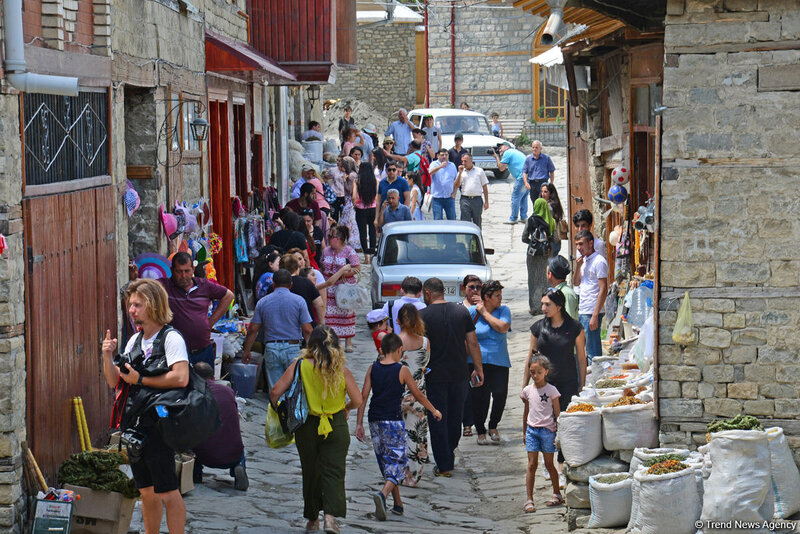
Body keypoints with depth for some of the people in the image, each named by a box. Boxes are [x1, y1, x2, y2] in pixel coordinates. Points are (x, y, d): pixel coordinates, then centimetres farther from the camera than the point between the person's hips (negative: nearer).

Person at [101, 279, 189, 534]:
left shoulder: (171, 338, -10)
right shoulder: (135, 340, 14)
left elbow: (181, 378, -24)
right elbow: (115, 382, 16)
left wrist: (140, 380, -17)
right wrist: (108, 357, -2)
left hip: (158, 425, -8)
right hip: (134, 424, 8)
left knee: (167, 493, -4)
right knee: (147, 493, 14)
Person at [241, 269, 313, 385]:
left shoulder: (262, 302, 5)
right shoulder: (298, 301, -2)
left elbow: (253, 330, 5)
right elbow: (307, 330, -5)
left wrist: (246, 351, 14)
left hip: (271, 349, 2)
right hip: (292, 348, -2)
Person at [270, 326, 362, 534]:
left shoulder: (300, 366, -8)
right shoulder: (341, 369, -6)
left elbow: (275, 393, -9)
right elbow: (357, 400, -1)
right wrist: (345, 408, 20)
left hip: (307, 426, 1)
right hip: (336, 426, -1)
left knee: (311, 473, 15)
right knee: (333, 472, 2)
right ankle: (330, 515, -17)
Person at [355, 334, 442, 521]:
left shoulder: (373, 369, 4)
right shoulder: (402, 370, -5)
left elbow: (363, 396, 1)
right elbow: (418, 395, 4)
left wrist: (359, 424, 6)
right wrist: (434, 411, 20)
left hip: (375, 421, 5)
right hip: (394, 421, -4)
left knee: (386, 462, 15)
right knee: (397, 461, -1)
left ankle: (398, 504, 21)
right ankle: (383, 494, -27)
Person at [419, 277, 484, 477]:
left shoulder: (423, 315, -10)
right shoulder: (462, 311, 2)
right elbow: (473, 343, 3)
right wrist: (479, 369, 11)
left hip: (435, 376, -4)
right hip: (459, 374, 4)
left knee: (437, 421, 4)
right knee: (455, 416, 20)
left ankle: (444, 466, 3)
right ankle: (450, 453, 36)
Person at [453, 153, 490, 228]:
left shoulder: (479, 171, 6)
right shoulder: (461, 172, 10)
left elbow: (485, 187, 8)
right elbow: (456, 186, 2)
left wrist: (486, 202, 3)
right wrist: (460, 173, -6)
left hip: (477, 200, 0)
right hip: (465, 200, 1)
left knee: (477, 223, 6)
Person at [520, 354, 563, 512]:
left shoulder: (551, 390, -5)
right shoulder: (527, 391, 6)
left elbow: (557, 413, -3)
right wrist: (524, 432, 21)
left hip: (547, 430, -3)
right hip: (532, 430, 3)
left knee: (549, 464, 6)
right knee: (532, 465, -2)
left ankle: (557, 494, 24)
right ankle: (529, 500, -4)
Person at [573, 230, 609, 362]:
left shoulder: (599, 262, -12)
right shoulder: (584, 260, 16)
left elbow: (603, 290, -16)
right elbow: (576, 283, 21)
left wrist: (595, 316, -21)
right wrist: (578, 267, 2)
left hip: (592, 312, -9)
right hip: (582, 311, 9)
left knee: (593, 352, -6)